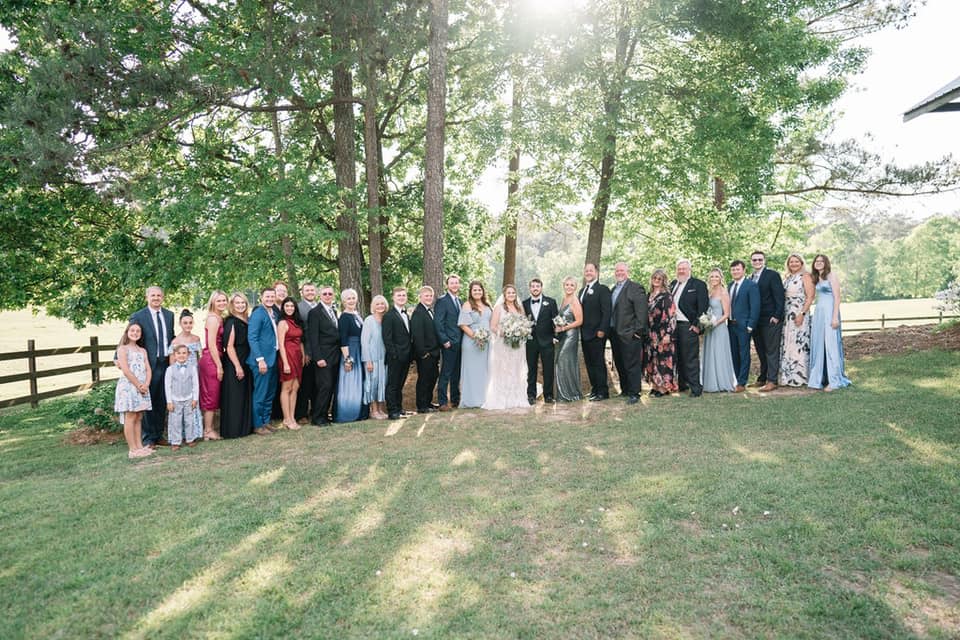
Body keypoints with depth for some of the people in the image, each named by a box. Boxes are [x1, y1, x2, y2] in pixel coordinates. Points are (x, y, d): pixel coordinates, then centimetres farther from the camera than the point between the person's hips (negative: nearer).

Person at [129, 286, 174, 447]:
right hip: (150, 364, -5)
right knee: (149, 401, 2)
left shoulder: (169, 315, 11)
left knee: (162, 402, 12)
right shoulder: (138, 317, -5)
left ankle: (159, 434, 24)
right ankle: (149, 437, 13)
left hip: (167, 363, 5)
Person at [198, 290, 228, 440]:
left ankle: (208, 428, 21)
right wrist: (219, 366, -15)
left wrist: (219, 364, 10)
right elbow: (211, 344, -17)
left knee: (212, 395, 13)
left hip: (214, 359, 9)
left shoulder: (219, 318, 14)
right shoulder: (213, 318, -13)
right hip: (211, 360, -9)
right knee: (211, 395, -2)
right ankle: (208, 431, 7)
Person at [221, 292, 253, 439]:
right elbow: (229, 346, -17)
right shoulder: (231, 322, -12)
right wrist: (237, 366, -20)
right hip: (234, 366, -8)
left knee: (245, 397, 14)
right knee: (235, 398, -1)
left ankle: (245, 427, 24)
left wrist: (244, 365, 11)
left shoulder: (245, 321, 10)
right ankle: (234, 430, 7)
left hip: (245, 364, 8)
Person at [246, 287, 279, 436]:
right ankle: (257, 425, 9)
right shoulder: (257, 314, -12)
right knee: (260, 394, -1)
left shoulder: (274, 313, 13)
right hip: (262, 359, -8)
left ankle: (266, 421, 26)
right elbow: (252, 338, -16)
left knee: (270, 393, 15)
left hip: (272, 358, 8)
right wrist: (260, 359, -21)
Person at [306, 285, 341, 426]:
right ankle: (317, 418, 0)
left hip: (335, 356, 7)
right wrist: (318, 358, -17)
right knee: (325, 386, -9)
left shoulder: (334, 311, 16)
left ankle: (324, 414, 17)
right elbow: (313, 337, -12)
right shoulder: (315, 312, -7)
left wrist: (339, 353, 9)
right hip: (323, 356, -7)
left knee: (331, 387, 8)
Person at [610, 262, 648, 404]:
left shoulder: (636, 288, -9)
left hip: (629, 334, -8)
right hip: (615, 333, 8)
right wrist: (610, 331, 13)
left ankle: (634, 394, 3)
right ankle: (625, 389, 27)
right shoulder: (613, 290, 17)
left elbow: (641, 311, -15)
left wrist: (638, 331, -17)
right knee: (619, 364, 15)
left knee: (632, 365, -3)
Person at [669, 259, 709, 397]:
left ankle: (695, 388, 1)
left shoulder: (698, 284, -4)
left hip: (688, 326, -6)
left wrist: (697, 324, -14)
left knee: (691, 358, -5)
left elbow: (703, 306, -9)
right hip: (673, 325, 6)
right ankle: (682, 384, 23)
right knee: (679, 357, 12)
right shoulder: (673, 284, 16)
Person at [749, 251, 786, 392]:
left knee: (771, 351, -3)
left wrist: (776, 316, -16)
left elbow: (779, 296, -11)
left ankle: (772, 380, -1)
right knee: (761, 351, 13)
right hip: (756, 321, 7)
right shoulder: (751, 278, 14)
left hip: (771, 320, -7)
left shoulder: (772, 275, -6)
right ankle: (762, 378, 20)